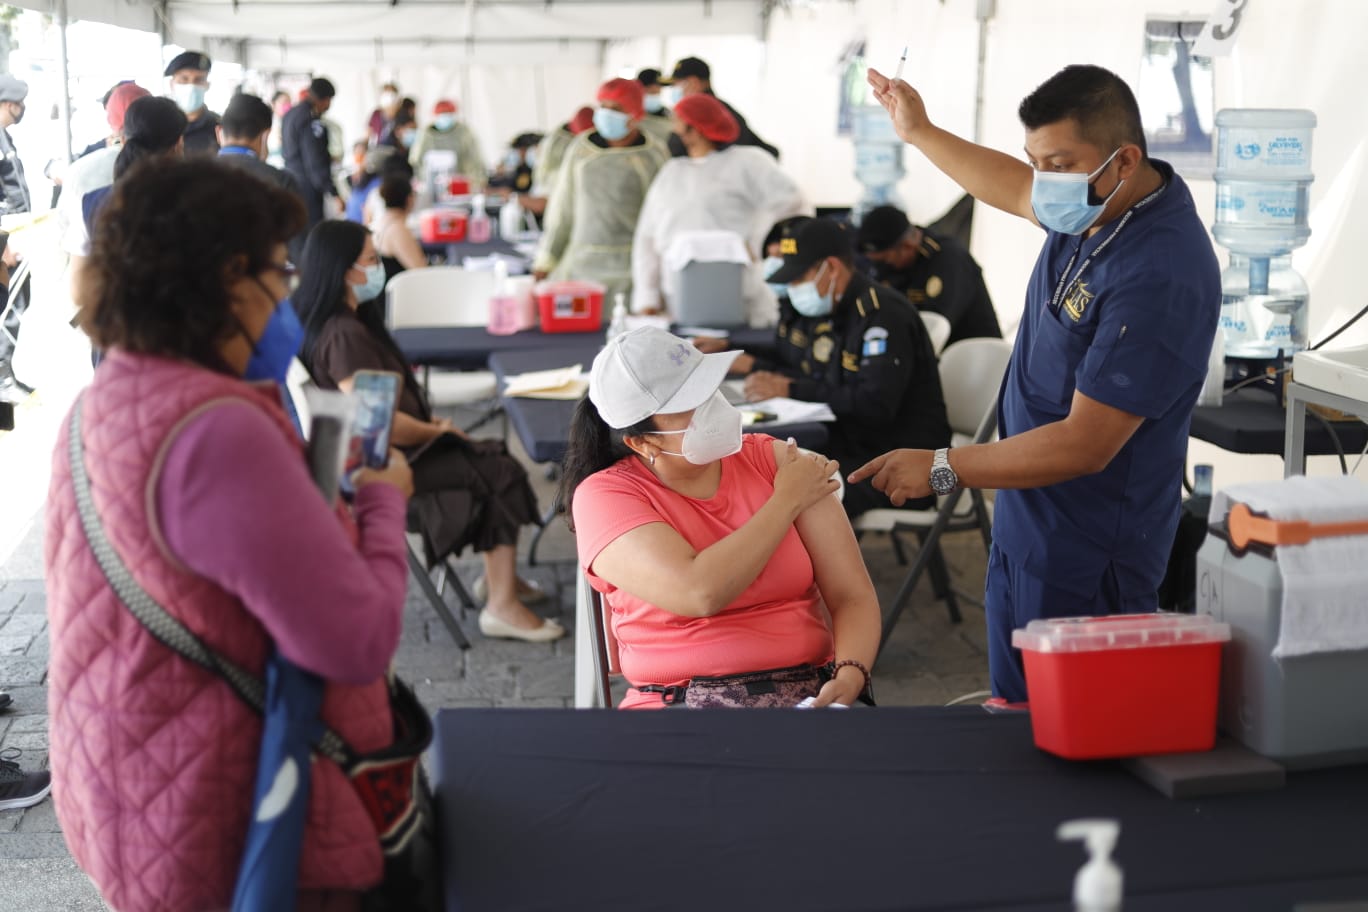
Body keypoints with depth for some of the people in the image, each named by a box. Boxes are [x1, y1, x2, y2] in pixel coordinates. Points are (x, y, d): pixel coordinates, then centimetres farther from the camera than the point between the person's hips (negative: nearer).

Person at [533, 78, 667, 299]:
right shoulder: (580, 149, 9)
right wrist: (545, 261, 11)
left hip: (632, 266, -3)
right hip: (582, 263, 3)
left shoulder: (654, 155, 0)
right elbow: (562, 208, 14)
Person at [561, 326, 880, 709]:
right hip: (680, 699, -2)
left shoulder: (776, 459, 7)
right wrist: (787, 501, -6)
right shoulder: (604, 495, -3)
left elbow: (853, 596, 3)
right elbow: (702, 594, -19)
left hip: (811, 690, 2)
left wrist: (850, 676, -17)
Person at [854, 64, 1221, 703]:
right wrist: (919, 133, 30)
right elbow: (1019, 194, 27)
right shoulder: (1092, 209, 1)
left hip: (1086, 560, -9)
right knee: (1014, 714, 18)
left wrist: (941, 469, -23)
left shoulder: (1159, 277, -28)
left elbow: (1085, 446, -28)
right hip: (1023, 529, 9)